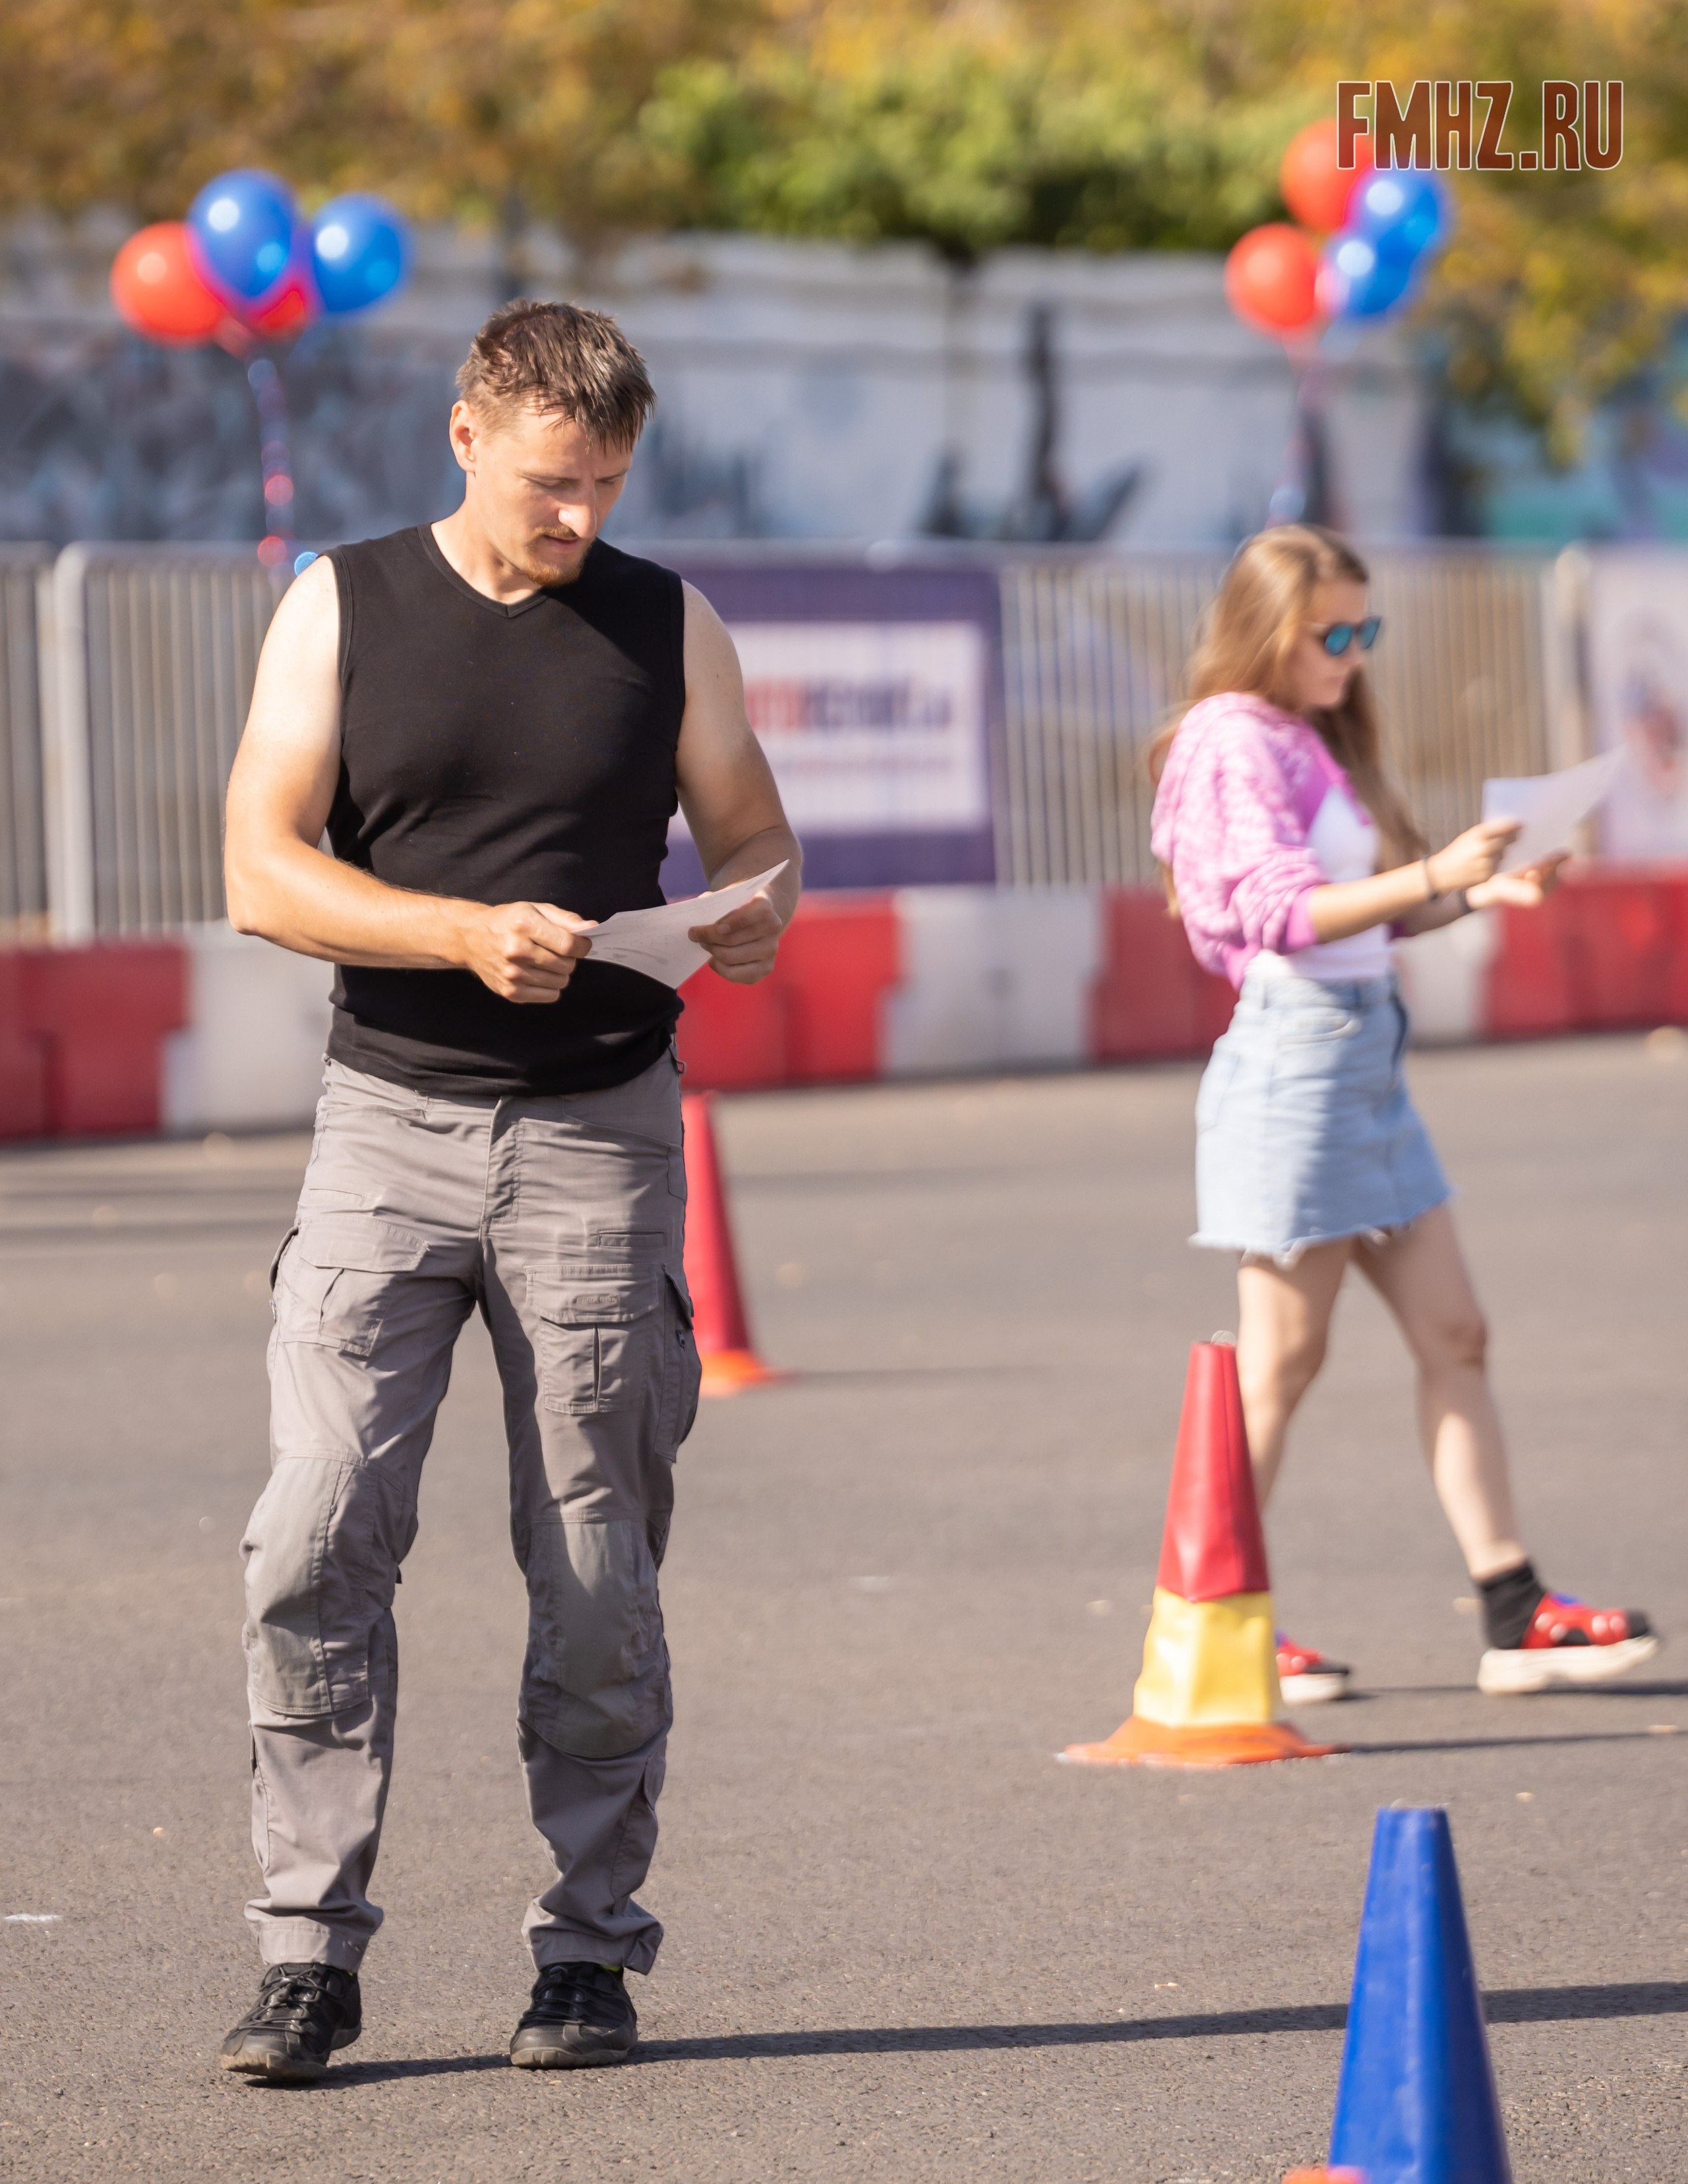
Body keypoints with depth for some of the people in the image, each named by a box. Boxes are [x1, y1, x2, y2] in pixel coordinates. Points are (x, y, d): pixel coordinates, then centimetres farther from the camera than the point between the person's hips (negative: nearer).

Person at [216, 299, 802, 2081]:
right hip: (389, 1126, -1)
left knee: (598, 1566, 3)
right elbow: (262, 870, -3)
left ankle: (589, 1952, 12)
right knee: (316, 1540, -10)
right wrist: (468, 932, -18)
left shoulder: (666, 625, 7)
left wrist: (758, 908, -12)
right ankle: (309, 1952, -4)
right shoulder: (341, 611, 3)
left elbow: (751, 828, 12)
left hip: (600, 1133, 1)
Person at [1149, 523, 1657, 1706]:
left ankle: (1517, 1616, 7)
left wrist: (1480, 890, 7)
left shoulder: (1315, 742, 18)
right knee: (1283, 1361, -4)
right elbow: (1282, 912, -21)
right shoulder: (1234, 743, -10)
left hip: (1366, 1055, 9)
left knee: (1454, 1336, 6)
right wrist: (1432, 875, -27)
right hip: (1295, 1048, -9)